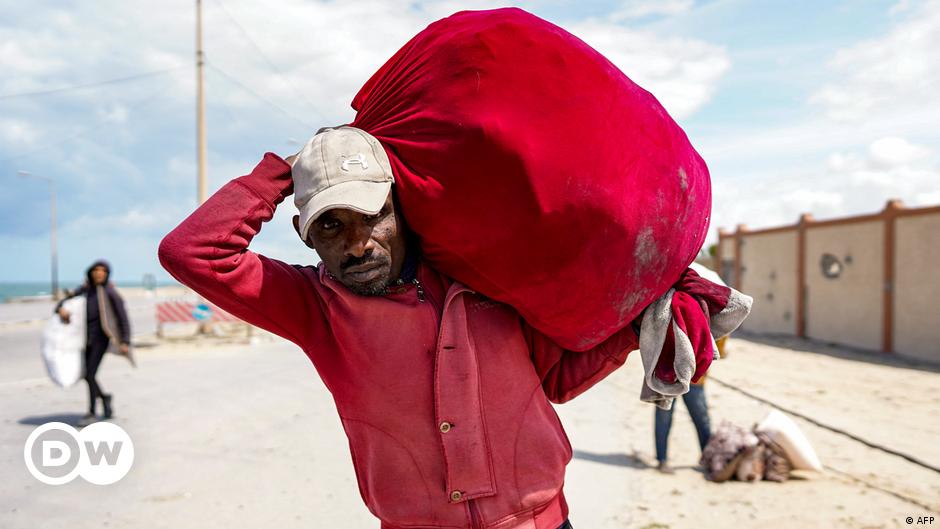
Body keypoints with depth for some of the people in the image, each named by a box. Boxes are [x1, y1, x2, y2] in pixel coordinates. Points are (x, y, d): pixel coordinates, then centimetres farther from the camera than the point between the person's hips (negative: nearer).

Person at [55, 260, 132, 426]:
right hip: (87, 338, 6)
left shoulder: (111, 293, -7)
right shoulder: (84, 290, 7)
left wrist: (125, 342, -13)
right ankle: (105, 397, 38)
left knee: (90, 374, -11)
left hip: (101, 337, -6)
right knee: (86, 375, 12)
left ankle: (91, 413, 2)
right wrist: (61, 309, -12)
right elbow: (64, 302, 13)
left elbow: (123, 319, -7)